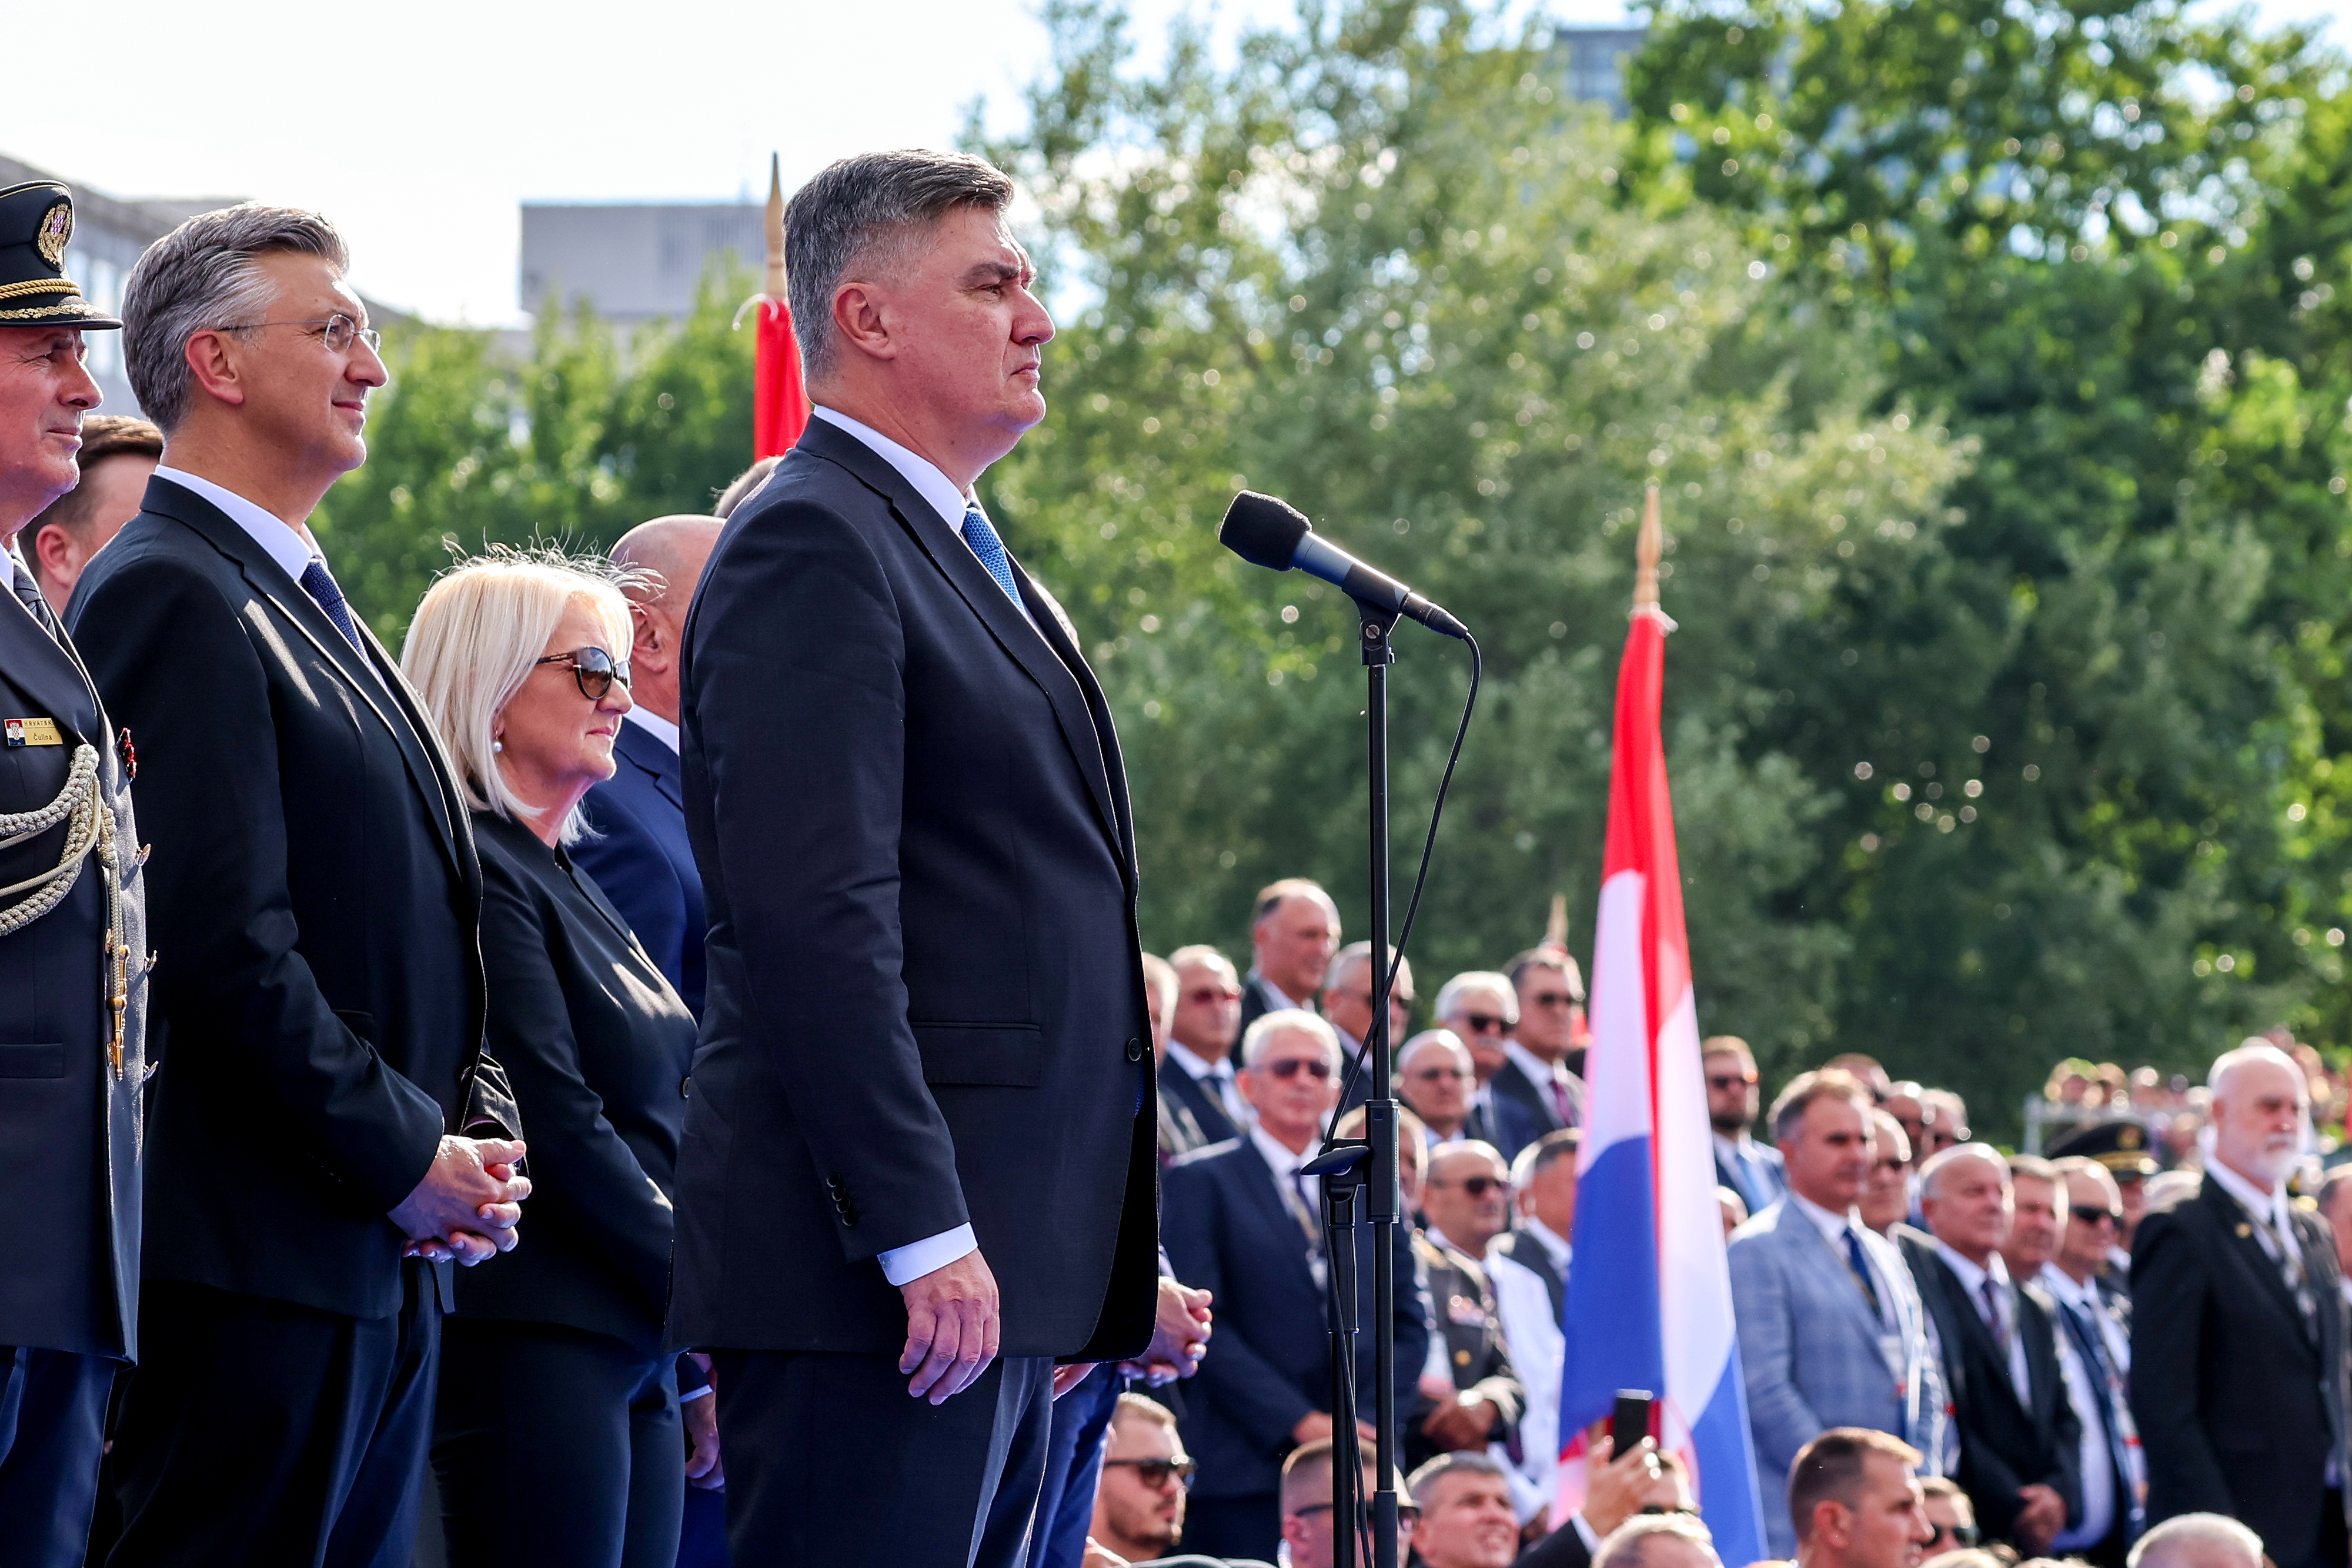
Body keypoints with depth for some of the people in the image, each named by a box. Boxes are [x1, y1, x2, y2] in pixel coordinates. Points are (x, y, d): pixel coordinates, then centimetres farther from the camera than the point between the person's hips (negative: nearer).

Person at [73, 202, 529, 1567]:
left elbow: (433, 919, 23)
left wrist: (485, 1130, 7)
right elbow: (227, 944, -19)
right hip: (261, 1255, -10)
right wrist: (408, 1159, -14)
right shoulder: (169, 596, -11)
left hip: (396, 1264, 10)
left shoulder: (319, 615, 21)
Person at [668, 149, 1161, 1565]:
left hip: (1000, 1258, 10)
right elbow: (815, 917, -19)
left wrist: (1089, 1276, 20)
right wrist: (923, 1235, -23)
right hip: (884, 1279, -10)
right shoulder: (813, 545, -10)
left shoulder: (970, 564, 22)